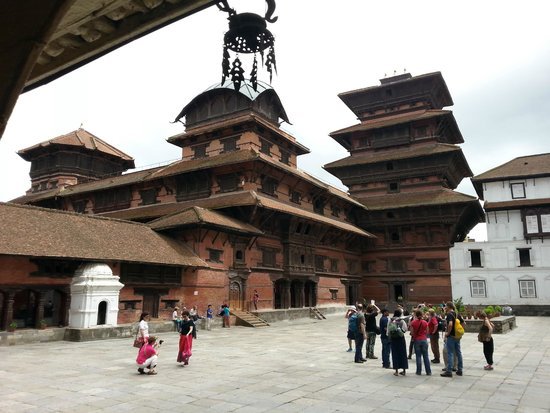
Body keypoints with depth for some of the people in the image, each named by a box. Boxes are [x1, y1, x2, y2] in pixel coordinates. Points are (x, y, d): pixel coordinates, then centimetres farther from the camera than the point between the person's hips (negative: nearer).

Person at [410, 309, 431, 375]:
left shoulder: (413, 322, -8)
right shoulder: (425, 322, -4)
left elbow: (412, 333, -7)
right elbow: (427, 332, 4)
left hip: (416, 340, -1)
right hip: (424, 340, 1)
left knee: (418, 356, 5)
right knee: (426, 356, 7)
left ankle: (419, 371, 8)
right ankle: (428, 372, 10)